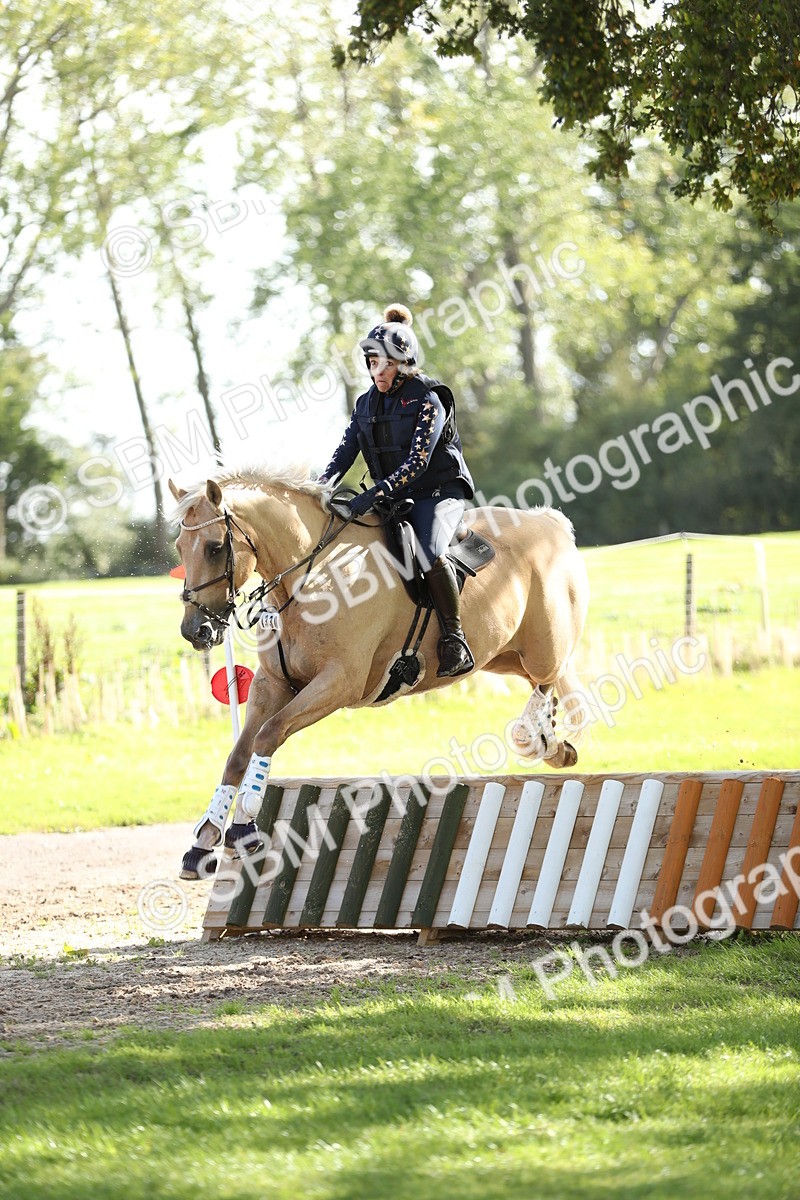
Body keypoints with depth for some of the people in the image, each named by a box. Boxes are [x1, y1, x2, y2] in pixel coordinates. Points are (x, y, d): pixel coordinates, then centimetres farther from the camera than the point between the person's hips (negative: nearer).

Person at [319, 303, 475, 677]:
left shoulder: (427, 401, -12)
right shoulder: (367, 404, 9)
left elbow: (417, 461, -21)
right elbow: (345, 450, 5)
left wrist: (378, 491, -34)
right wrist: (322, 486, -15)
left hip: (439, 490, -7)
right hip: (394, 498, 7)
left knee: (427, 551, -34)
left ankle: (455, 641, -30)